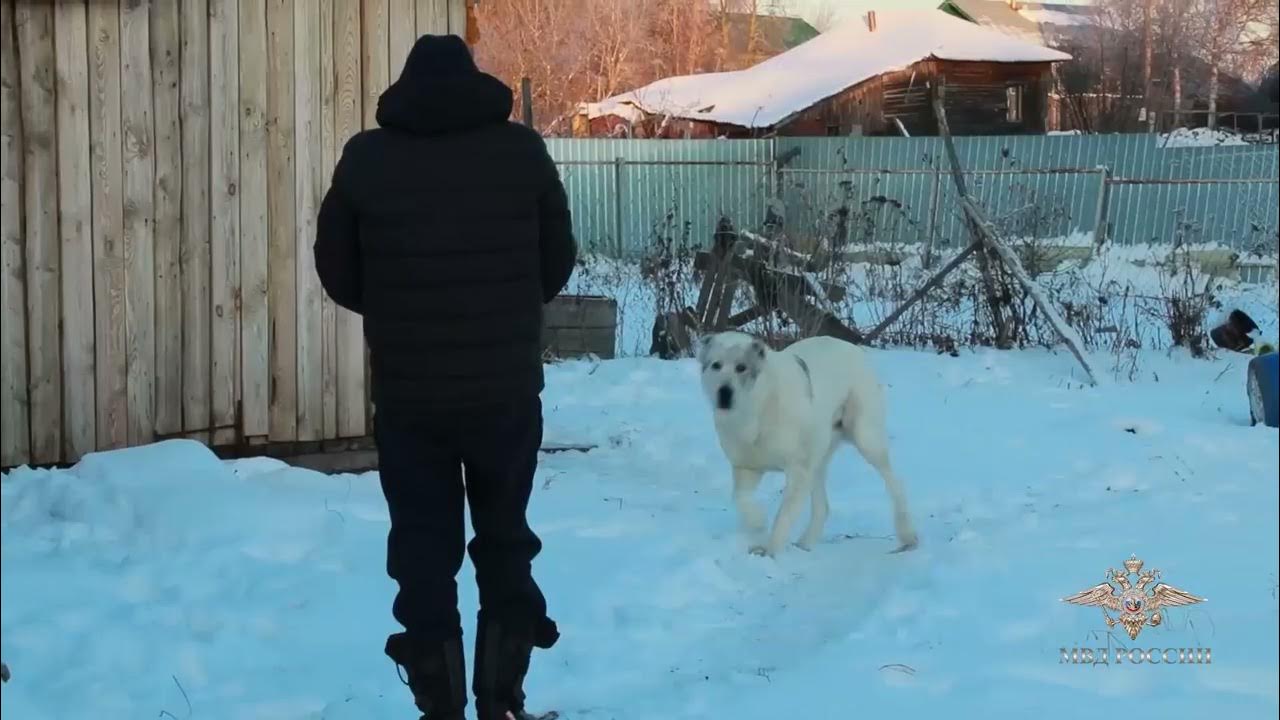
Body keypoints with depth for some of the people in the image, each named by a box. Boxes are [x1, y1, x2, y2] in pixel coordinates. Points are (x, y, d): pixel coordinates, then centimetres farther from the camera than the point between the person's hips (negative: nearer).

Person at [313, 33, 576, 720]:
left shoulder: (366, 157, -2)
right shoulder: (522, 148, -1)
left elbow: (337, 273, 4)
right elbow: (558, 262, 5)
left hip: (407, 394, -1)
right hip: (508, 388, 1)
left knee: (424, 553, 9)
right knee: (505, 543, 16)